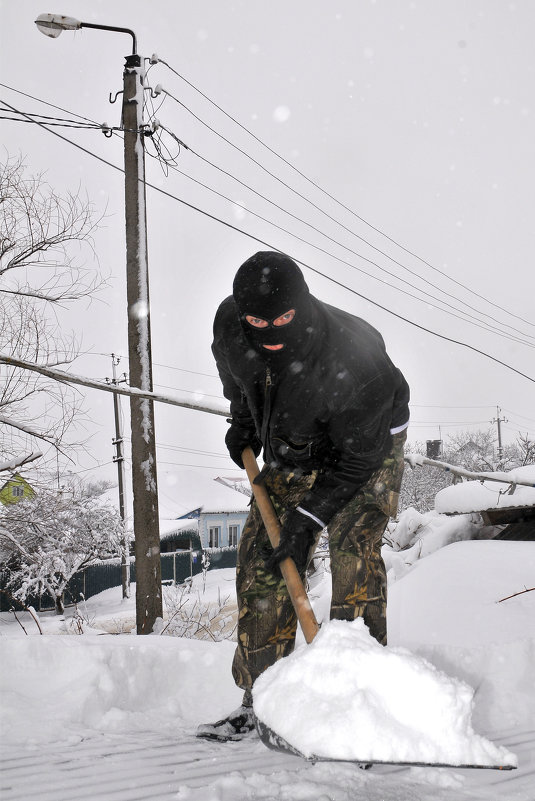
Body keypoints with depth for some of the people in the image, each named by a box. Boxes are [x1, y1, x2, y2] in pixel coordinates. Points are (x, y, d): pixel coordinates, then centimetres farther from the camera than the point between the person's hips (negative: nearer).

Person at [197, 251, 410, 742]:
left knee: (353, 547, -23)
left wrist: (309, 517, -29)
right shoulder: (229, 325, -23)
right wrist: (242, 420, 10)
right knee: (260, 554, -1)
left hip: (369, 446, -5)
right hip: (293, 449, 5)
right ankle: (260, 694, 7)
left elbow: (357, 459, -29)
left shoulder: (351, 357, -39)